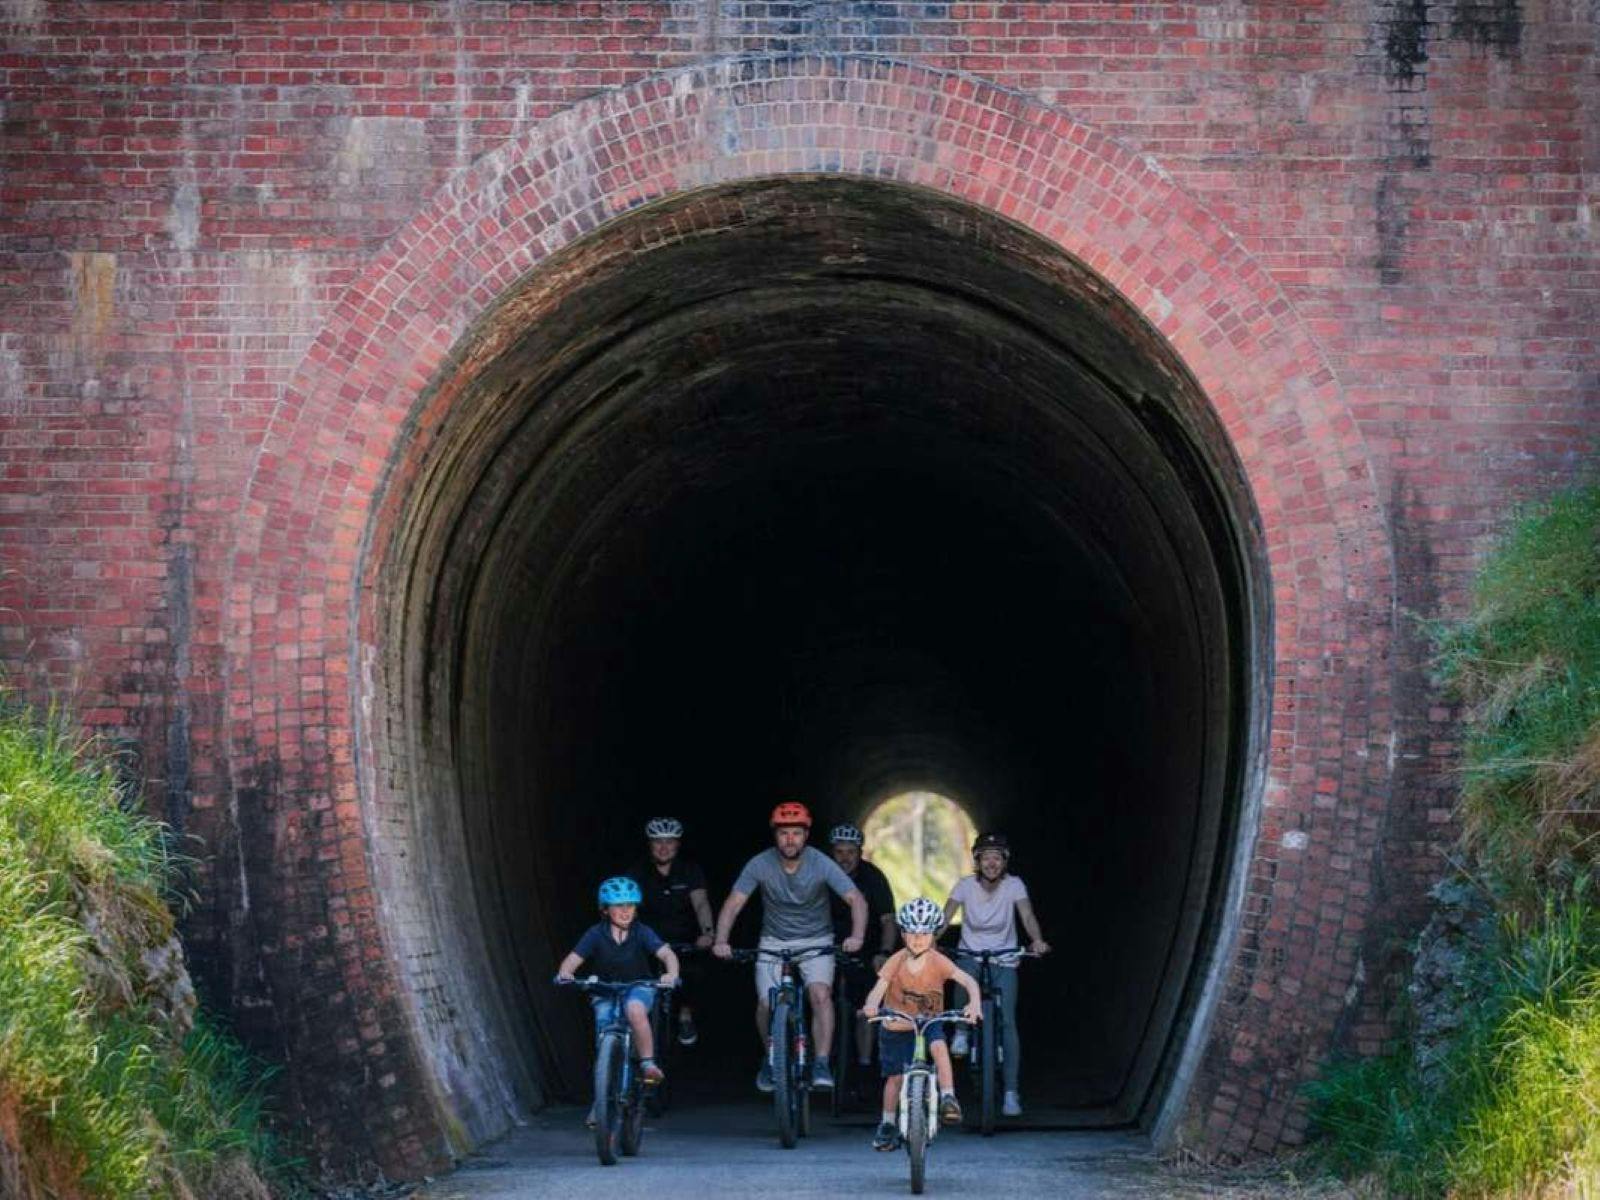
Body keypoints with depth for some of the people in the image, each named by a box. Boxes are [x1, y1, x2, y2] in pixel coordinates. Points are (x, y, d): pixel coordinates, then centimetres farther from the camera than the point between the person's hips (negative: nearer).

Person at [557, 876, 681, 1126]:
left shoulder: (642, 933, -10)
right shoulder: (596, 934, -9)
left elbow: (666, 952, -23)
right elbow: (573, 959, -17)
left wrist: (671, 974, -45)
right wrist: (564, 973, -40)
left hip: (639, 988, -1)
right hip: (605, 993, 1)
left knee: (635, 1009, -36)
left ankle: (648, 1063, -23)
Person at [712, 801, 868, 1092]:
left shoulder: (821, 864, -16)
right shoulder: (761, 865, -14)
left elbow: (856, 899, -19)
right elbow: (733, 903, -15)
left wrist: (856, 936, -36)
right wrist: (721, 941, -30)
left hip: (816, 942, -1)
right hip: (774, 942, 1)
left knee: (820, 993, -25)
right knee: (766, 1004, -12)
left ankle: (822, 1066, -22)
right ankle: (770, 1058, 18)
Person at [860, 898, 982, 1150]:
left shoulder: (938, 962, -17)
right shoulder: (896, 961, -17)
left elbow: (968, 981, -25)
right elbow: (878, 989, -27)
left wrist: (974, 1003, -45)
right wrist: (871, 1005, -50)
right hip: (897, 1025, 0)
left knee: (939, 1046, -32)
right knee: (895, 1076, 5)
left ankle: (948, 1099, -26)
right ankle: (887, 1125, 24)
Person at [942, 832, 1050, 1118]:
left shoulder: (1014, 885, -8)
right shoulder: (966, 885, -7)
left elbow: (1027, 915, -21)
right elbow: (945, 916, -16)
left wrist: (1037, 940, -42)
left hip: (1004, 959, 0)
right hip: (971, 953, 0)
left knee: (1007, 1021, -12)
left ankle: (1011, 1092, -7)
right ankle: (961, 1030, -10)